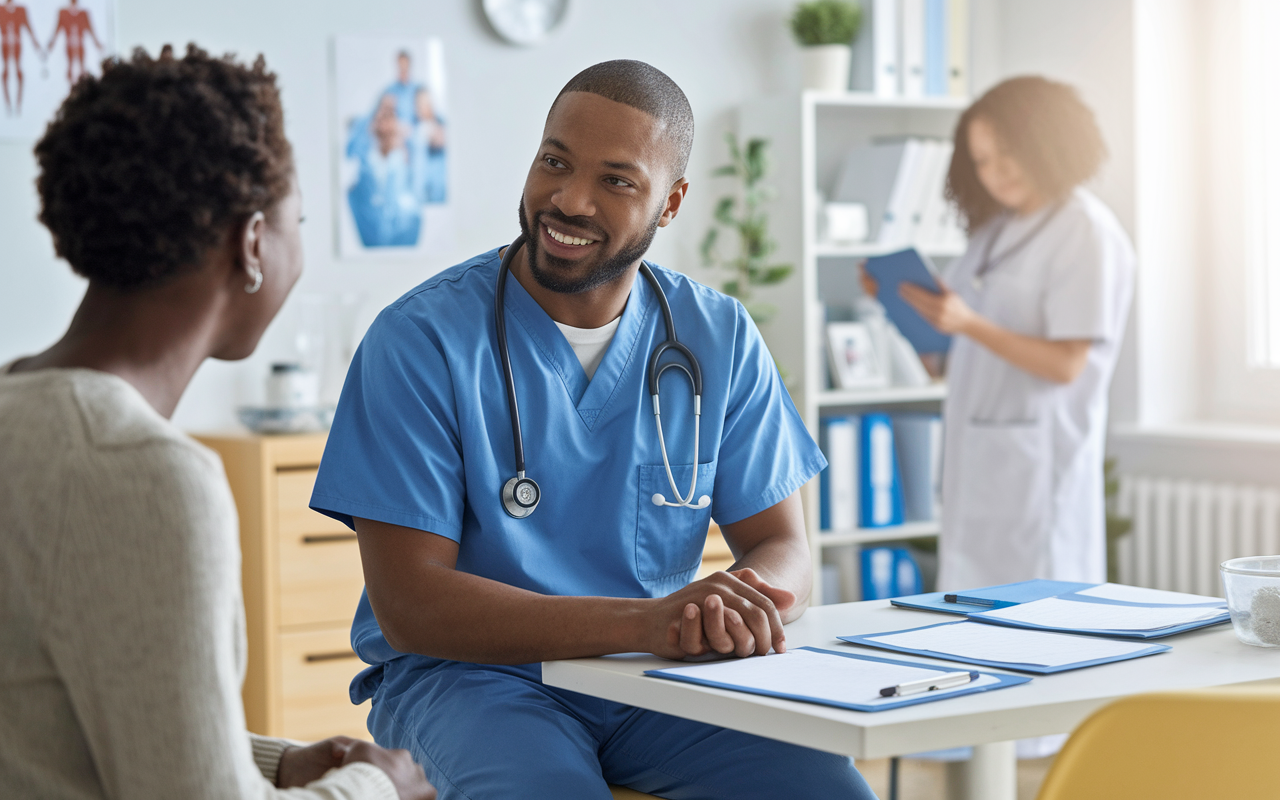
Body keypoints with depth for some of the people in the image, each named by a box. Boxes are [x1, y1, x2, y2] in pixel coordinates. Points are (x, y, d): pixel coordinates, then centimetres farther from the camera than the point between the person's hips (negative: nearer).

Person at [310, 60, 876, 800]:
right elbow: (410, 606, -17)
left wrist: (743, 604, -23)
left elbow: (784, 550, 4)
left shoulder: (720, 338, 2)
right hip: (471, 673, -3)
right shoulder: (423, 339, -11)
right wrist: (644, 621, -29)